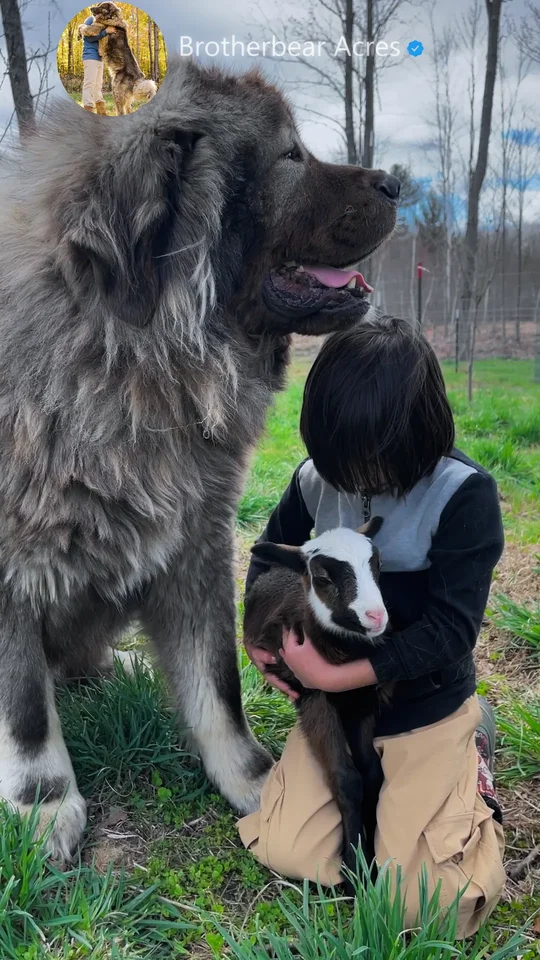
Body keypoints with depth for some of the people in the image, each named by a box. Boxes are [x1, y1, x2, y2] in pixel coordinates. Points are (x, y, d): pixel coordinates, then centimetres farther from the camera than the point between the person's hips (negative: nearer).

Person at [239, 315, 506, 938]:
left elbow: (450, 629, -23)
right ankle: (374, 777, 24)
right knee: (280, 851, -1)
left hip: (427, 713, -4)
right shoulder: (316, 478, -9)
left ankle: (468, 761, 18)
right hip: (335, 706, 4)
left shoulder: (465, 494, -22)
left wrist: (333, 675, -26)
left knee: (412, 900, -7)